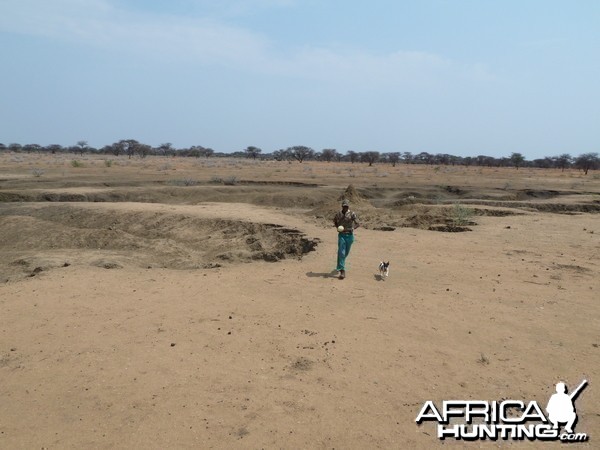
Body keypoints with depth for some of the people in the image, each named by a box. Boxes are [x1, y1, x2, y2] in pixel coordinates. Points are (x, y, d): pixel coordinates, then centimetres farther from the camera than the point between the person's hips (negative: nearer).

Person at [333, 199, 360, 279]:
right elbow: (334, 221, 19)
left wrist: (350, 229, -23)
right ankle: (342, 271, -11)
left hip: (349, 235, 0)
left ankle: (340, 265, 45)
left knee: (346, 252, 16)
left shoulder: (352, 214, -8)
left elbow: (357, 224, -11)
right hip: (341, 235, 0)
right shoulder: (338, 214, -1)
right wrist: (337, 227, 1)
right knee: (341, 252, -11)